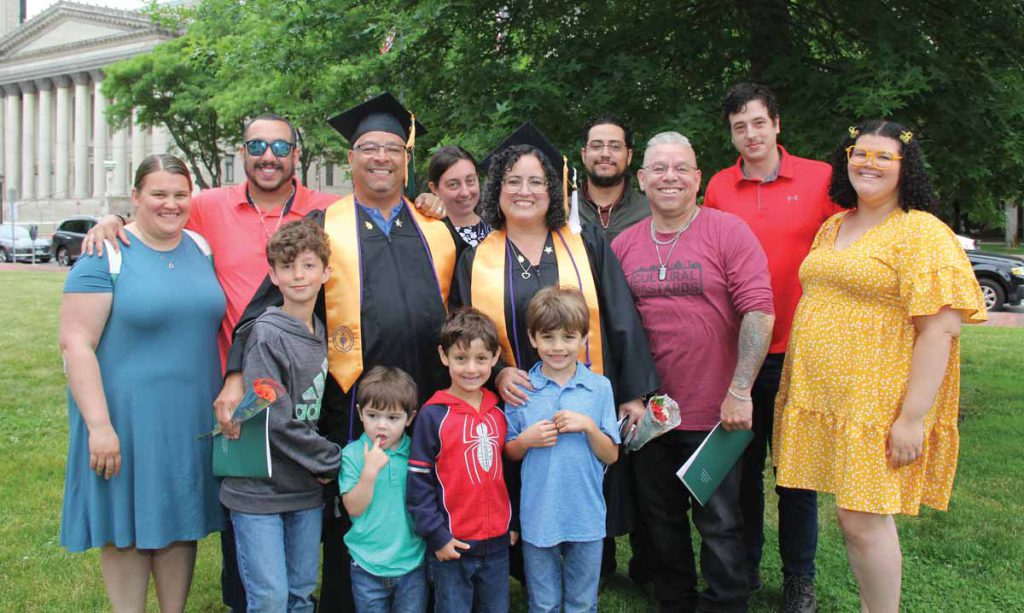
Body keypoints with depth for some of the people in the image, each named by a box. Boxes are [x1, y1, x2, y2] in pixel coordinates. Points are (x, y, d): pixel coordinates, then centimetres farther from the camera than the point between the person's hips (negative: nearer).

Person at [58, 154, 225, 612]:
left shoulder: (201, 248, 7)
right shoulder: (106, 255, -10)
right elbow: (75, 342, -14)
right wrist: (99, 423, -20)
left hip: (191, 416, 5)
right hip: (127, 416, -5)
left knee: (181, 521, 14)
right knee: (128, 526, 7)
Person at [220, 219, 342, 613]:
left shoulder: (320, 332, 8)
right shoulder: (267, 334, -14)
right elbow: (273, 420, -18)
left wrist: (323, 462, 4)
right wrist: (328, 461, -9)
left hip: (307, 490, 6)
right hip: (260, 488, -6)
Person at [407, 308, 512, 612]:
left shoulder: (499, 411, 5)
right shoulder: (433, 415, -10)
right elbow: (418, 481, -9)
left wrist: (513, 523, 15)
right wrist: (437, 536, -12)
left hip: (497, 542, 5)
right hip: (452, 545, -4)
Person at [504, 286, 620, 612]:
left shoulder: (599, 387, -3)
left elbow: (611, 456, -2)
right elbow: (509, 453, 5)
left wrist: (588, 426, -18)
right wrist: (526, 440, -15)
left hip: (587, 516, 0)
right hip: (538, 516, 0)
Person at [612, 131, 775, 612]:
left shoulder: (728, 232, -7)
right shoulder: (623, 245, 5)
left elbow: (758, 311, -12)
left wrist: (739, 392, -17)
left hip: (714, 413, -4)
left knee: (719, 524, 7)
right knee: (661, 519, 17)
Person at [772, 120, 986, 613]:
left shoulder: (923, 233, -8)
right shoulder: (832, 228, 15)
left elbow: (940, 329, -15)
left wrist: (912, 417, -19)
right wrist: (794, 386, 19)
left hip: (877, 405, -6)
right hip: (820, 399, 7)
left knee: (863, 518, -5)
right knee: (854, 515, 12)